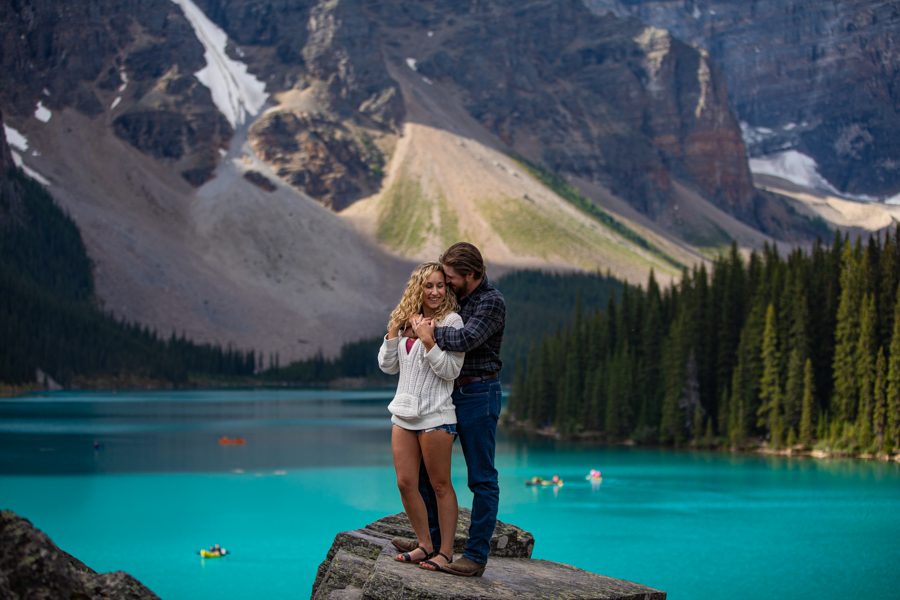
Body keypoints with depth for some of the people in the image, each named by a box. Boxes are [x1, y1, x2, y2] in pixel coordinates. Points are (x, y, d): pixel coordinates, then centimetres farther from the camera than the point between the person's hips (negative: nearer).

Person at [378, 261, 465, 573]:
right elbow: (387, 365, 12)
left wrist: (427, 340, -20)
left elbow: (451, 370, -13)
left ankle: (446, 551, 9)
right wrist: (394, 330, 1)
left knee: (440, 485, 1)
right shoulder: (406, 321, 13)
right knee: (405, 483, 6)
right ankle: (425, 544, 20)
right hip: (404, 414, 6)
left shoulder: (451, 321, -6)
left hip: (435, 415, -6)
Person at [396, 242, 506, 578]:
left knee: (481, 477, -2)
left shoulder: (492, 302, -14)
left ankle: (477, 555, 1)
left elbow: (466, 339, -28)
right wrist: (423, 326, -2)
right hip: (447, 391, 9)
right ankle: (433, 537, 28)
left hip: (478, 395, -9)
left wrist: (430, 332, -15)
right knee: (425, 462, 14)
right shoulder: (457, 298, 10)